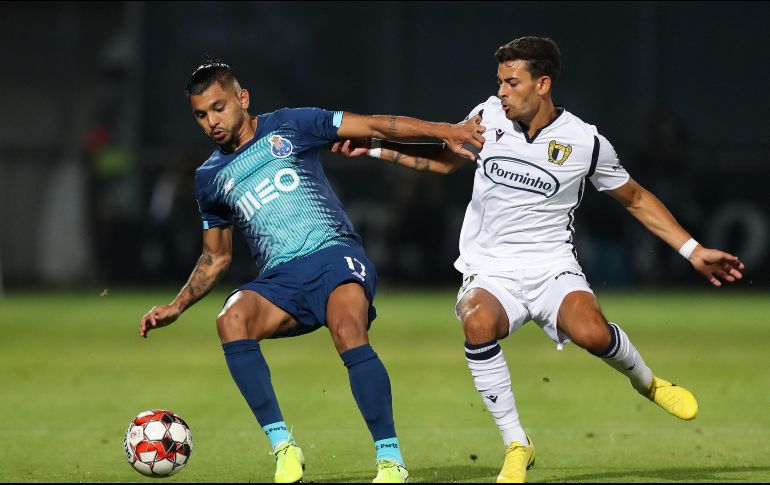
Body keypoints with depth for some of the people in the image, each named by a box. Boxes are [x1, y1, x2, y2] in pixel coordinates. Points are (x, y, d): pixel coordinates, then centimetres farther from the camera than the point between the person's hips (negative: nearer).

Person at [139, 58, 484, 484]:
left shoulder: (288, 127, 7)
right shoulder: (210, 178, 18)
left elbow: (375, 126, 4)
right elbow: (216, 259, 29)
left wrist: (442, 130, -8)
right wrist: (176, 307, 16)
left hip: (335, 255, -3)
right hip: (279, 280, 3)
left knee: (348, 333, -33)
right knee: (231, 320, -29)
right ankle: (282, 446, -27)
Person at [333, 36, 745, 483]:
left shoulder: (584, 142, -5)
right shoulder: (490, 116, 1)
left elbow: (636, 199, 9)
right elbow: (445, 159, 21)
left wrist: (693, 252, 5)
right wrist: (375, 148, 14)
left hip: (552, 266, -2)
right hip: (490, 270, 2)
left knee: (592, 332, -33)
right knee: (479, 323, -34)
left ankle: (645, 381, 5)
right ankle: (516, 446, -19)